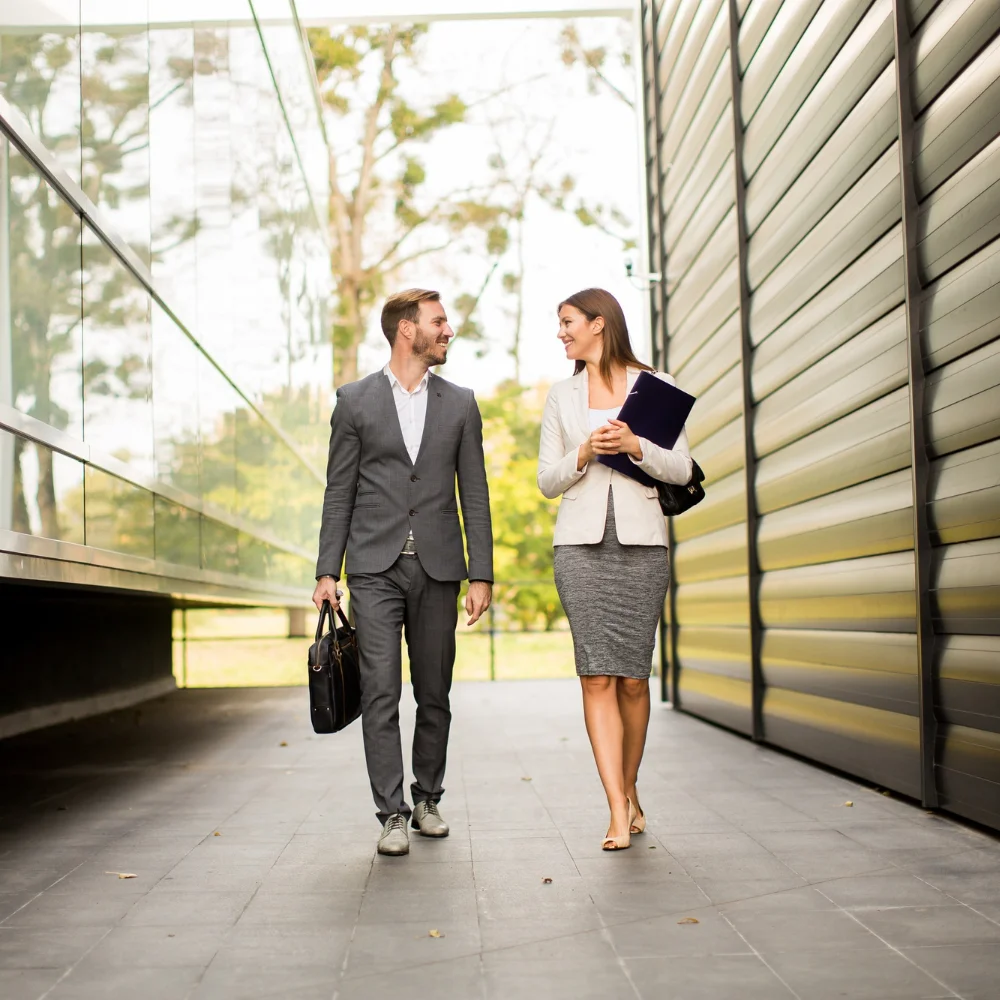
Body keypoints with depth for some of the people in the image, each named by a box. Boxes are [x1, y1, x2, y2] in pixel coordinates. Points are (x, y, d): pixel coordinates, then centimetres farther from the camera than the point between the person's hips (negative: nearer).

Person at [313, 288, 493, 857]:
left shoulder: (460, 405, 10)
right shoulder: (355, 401, 5)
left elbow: (475, 495, 7)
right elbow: (339, 493, 5)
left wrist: (482, 574, 0)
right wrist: (327, 570, -2)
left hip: (438, 569, 2)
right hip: (375, 569, -2)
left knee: (435, 694, 8)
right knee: (381, 692, -7)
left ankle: (428, 799, 23)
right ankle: (393, 814, -1)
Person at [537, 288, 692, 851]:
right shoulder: (562, 397, 14)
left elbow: (681, 470, 3)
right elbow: (547, 481, 12)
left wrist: (636, 445, -13)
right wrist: (583, 456, -7)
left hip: (642, 540, -1)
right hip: (582, 542, 1)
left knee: (633, 678, 2)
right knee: (597, 676, -8)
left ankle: (630, 788, 24)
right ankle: (619, 812, -6)